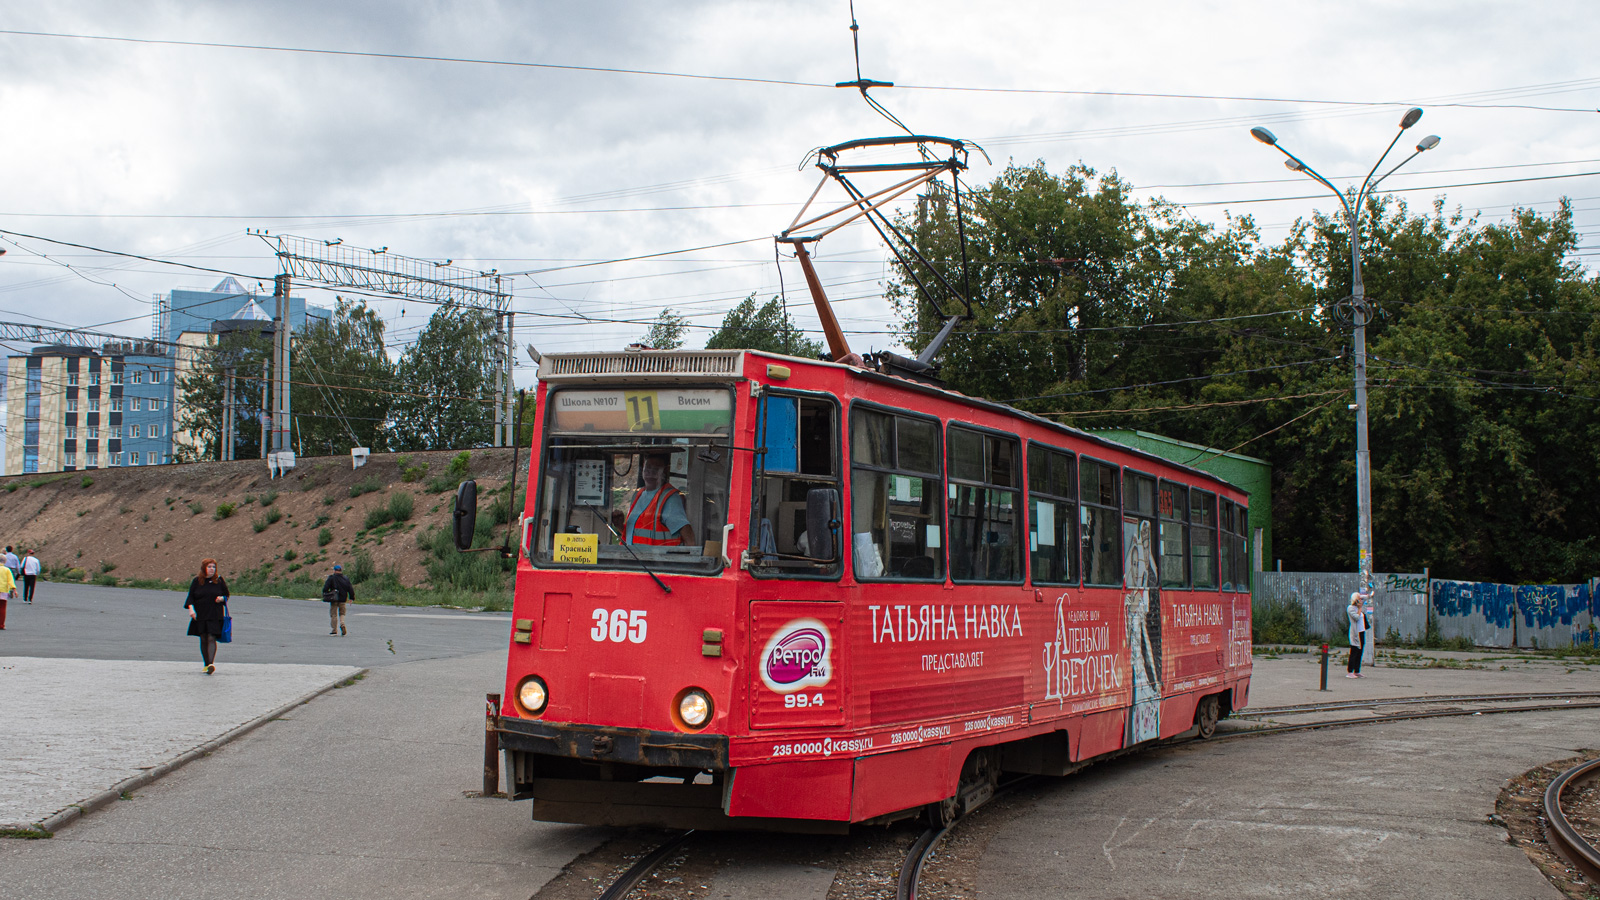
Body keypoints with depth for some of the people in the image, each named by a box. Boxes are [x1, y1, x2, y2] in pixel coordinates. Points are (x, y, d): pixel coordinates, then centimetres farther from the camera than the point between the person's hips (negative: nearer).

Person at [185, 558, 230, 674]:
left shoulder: (219, 580, 4)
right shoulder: (197, 581, 4)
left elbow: (226, 594, 13)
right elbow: (190, 596, 4)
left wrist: (222, 598, -10)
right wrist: (191, 608, -12)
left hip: (215, 615, -2)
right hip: (200, 615, 2)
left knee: (211, 639, -13)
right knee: (203, 640, 6)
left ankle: (211, 664, -24)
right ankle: (206, 664, 17)